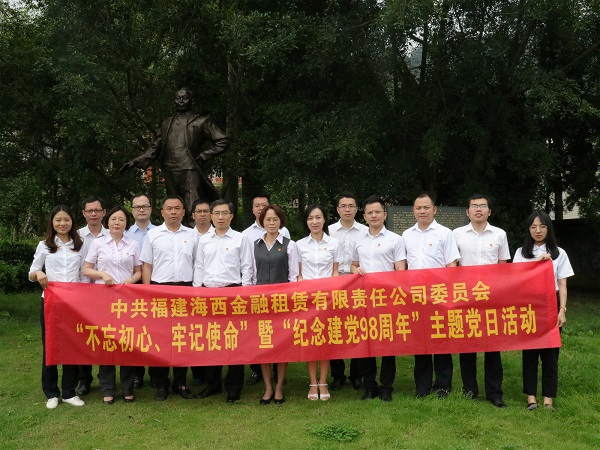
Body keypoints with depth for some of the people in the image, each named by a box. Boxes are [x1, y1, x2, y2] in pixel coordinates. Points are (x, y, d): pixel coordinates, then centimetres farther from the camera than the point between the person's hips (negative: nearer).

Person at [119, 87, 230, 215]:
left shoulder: (201, 121, 8)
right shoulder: (167, 123, 21)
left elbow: (223, 141, 5)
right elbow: (155, 148, 22)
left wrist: (202, 156, -1)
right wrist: (137, 161, 10)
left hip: (190, 172, -5)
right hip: (170, 173, 5)